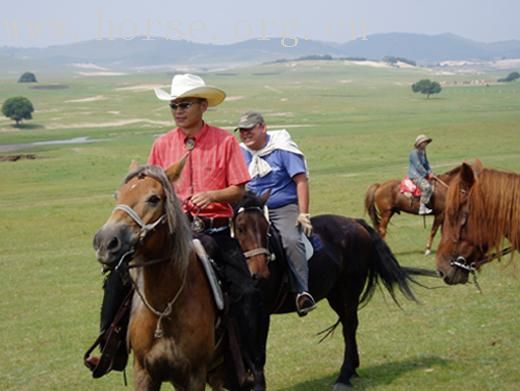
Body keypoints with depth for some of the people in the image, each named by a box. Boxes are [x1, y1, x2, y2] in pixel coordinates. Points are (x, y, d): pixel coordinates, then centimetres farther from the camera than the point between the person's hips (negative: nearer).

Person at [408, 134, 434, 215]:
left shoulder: (423, 153, 16)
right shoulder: (414, 153, -13)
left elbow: (426, 164, 21)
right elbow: (418, 166, -18)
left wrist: (430, 172, 3)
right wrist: (427, 174, -14)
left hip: (422, 175, 10)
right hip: (415, 176, -10)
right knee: (426, 186, -29)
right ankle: (422, 208, -28)